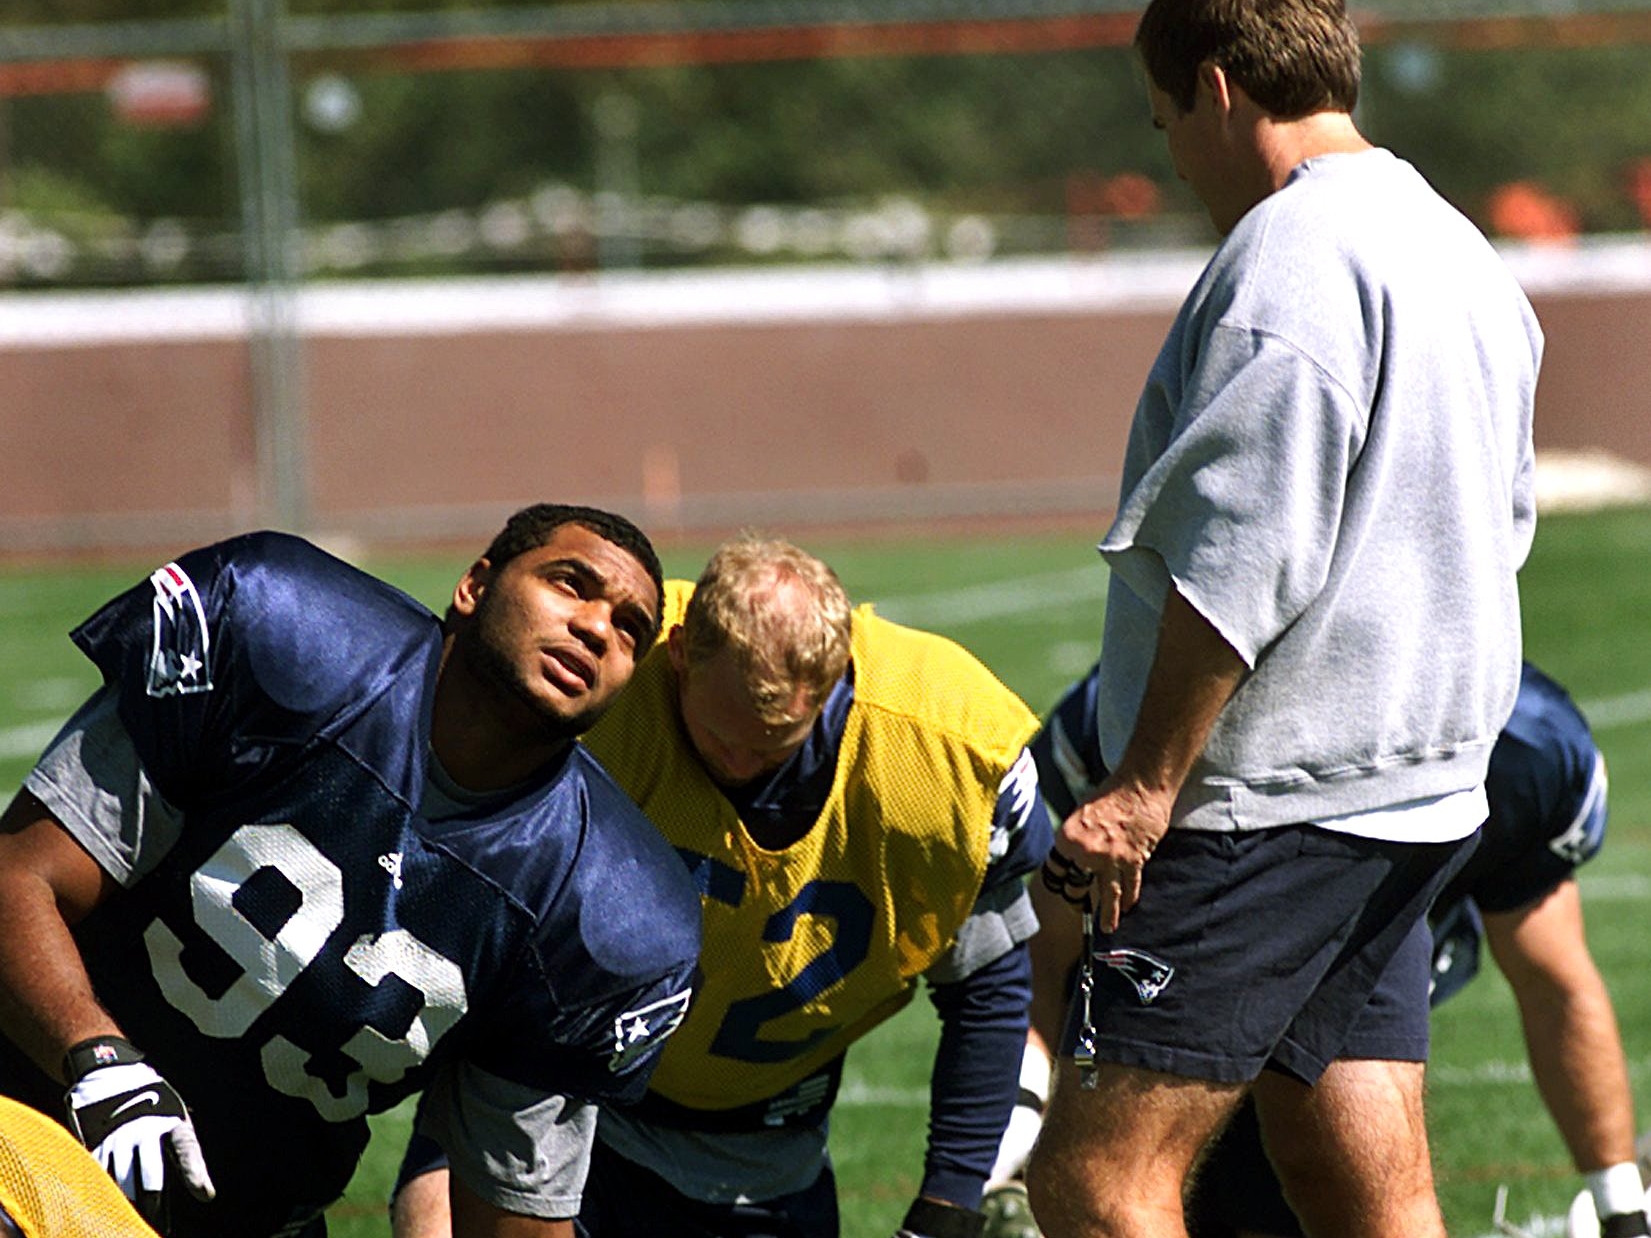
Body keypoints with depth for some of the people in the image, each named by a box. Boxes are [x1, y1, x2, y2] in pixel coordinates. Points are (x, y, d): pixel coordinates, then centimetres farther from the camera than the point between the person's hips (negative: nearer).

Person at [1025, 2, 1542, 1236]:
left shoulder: (1289, 254, -14)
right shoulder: (1463, 250, 17)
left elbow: (1238, 559, -21)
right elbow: (1500, 526, 26)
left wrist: (1146, 784, -18)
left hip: (1274, 798, -10)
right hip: (1422, 783, 10)